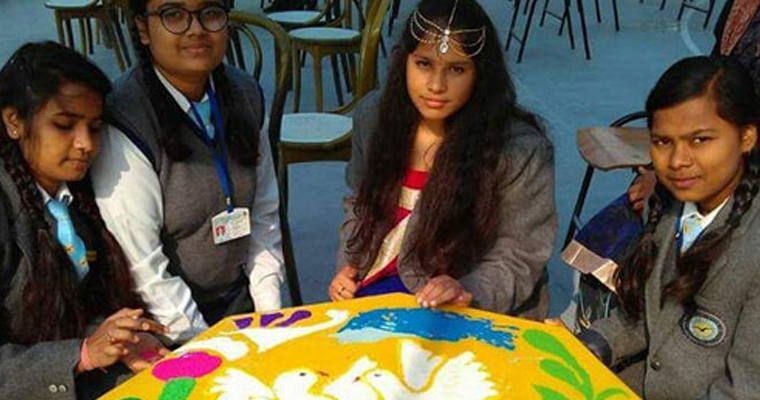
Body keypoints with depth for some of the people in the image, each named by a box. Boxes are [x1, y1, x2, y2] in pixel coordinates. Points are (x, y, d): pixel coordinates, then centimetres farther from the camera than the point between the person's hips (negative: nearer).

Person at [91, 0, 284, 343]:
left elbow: (264, 214, 8)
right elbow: (142, 268, -17)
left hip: (240, 302, 6)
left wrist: (269, 315, 2)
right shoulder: (123, 125, -18)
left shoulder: (246, 94, 3)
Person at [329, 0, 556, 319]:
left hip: (466, 316, -4)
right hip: (376, 286, 5)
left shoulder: (521, 150, -19)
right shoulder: (373, 116, -2)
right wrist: (349, 264, 3)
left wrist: (467, 291, -29)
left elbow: (518, 258, -11)